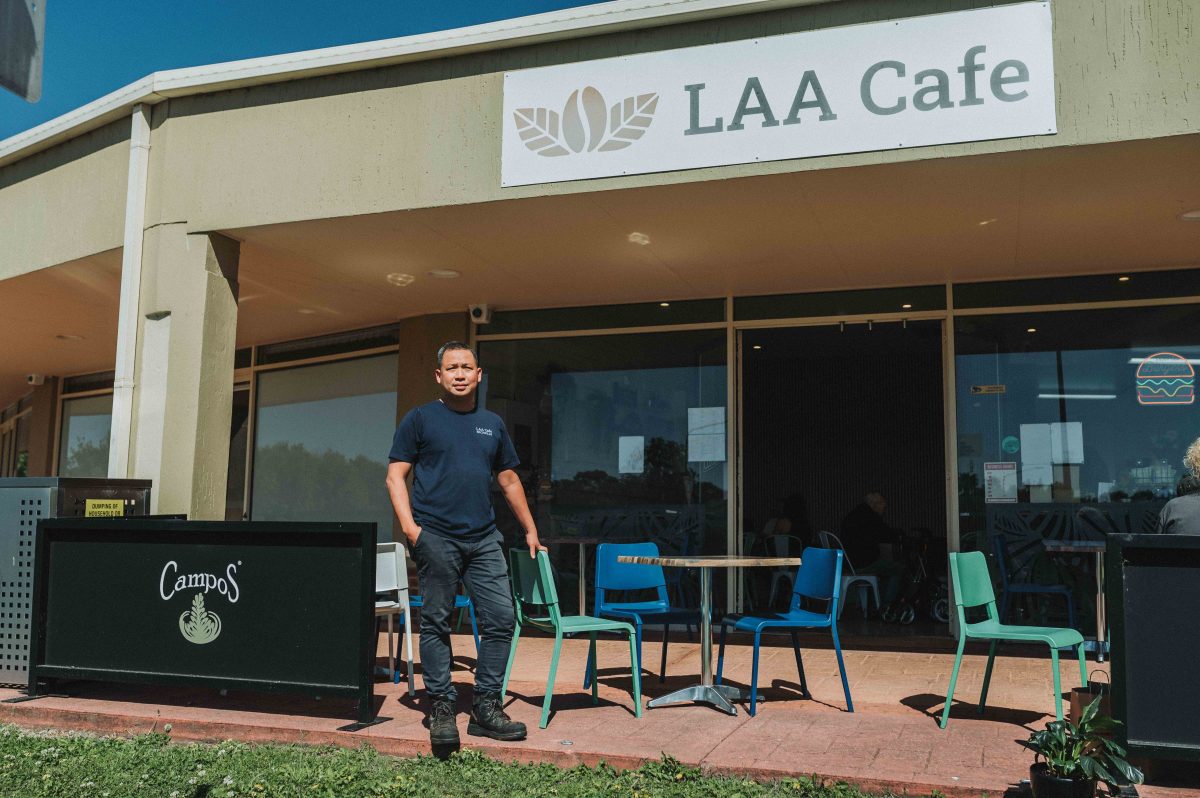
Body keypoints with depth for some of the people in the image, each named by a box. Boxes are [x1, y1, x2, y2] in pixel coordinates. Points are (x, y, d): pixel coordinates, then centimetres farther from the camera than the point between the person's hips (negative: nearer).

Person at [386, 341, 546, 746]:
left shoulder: (492, 424, 17)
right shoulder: (419, 419, 5)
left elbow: (509, 480, 23)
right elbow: (395, 475, 0)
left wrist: (530, 530, 20)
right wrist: (409, 525, -14)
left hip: (484, 538, 4)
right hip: (436, 538, -4)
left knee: (501, 618, 0)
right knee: (436, 623, 2)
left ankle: (486, 707, 10)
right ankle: (441, 708, 12)